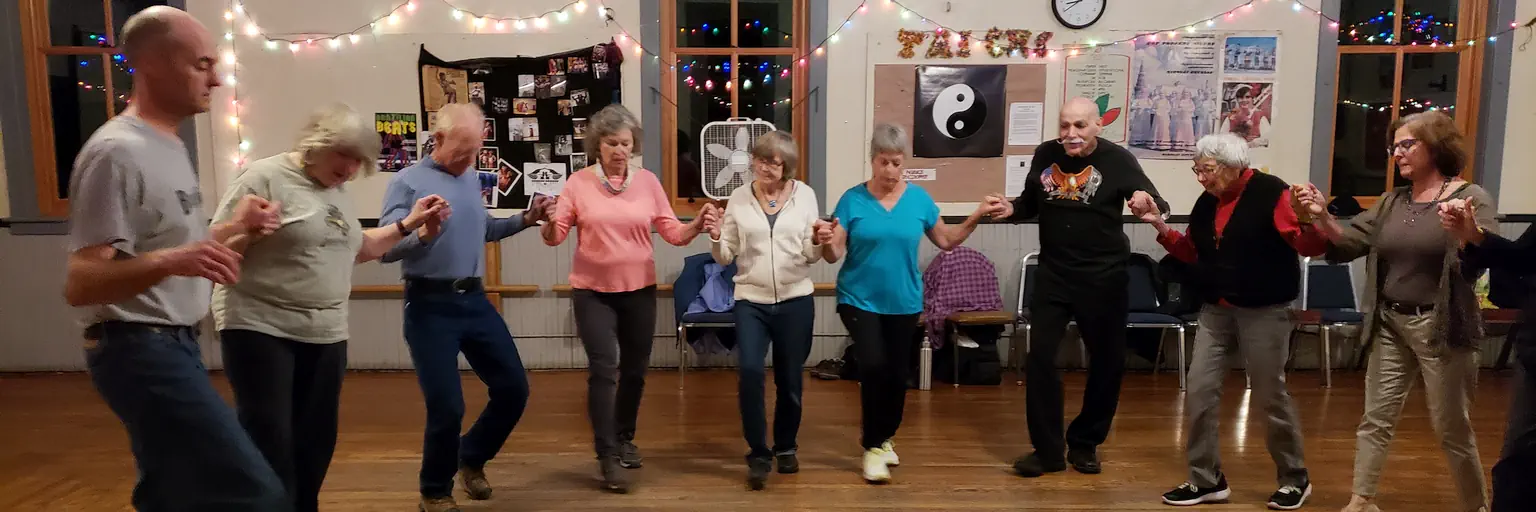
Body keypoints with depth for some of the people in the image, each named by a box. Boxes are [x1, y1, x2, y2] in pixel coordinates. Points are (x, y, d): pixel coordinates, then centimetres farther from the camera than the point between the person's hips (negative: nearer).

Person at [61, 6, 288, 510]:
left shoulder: (170, 145, 14)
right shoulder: (117, 152, -17)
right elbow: (80, 284, -21)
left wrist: (232, 225, 16)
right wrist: (171, 261, -36)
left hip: (173, 344, 10)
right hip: (140, 350, -10)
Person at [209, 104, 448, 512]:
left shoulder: (337, 191, 13)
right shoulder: (265, 177, -9)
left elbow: (358, 248, 24)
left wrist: (409, 224, 17)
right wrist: (247, 230, -30)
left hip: (326, 335, 7)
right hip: (259, 329, -7)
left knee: (315, 442, 12)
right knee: (269, 444, -7)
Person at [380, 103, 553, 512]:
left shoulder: (472, 178, 11)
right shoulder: (407, 182, -8)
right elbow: (384, 249, -15)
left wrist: (524, 220, 12)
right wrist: (423, 235, -33)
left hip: (475, 300, 6)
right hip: (430, 307, -6)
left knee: (514, 388, 9)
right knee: (447, 407, -2)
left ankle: (472, 457, 34)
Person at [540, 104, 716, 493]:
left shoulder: (647, 181, -1)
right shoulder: (578, 183, -5)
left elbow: (672, 232, -3)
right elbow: (555, 236, -7)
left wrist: (698, 224, -22)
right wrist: (548, 223, -29)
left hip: (639, 290, 3)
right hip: (593, 292, -2)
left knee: (634, 370, 14)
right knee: (603, 370, -7)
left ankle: (625, 438, 36)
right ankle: (607, 456, 3)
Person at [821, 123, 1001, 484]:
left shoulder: (919, 198, -1)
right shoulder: (853, 199, -8)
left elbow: (946, 241, 8)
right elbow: (835, 255, -9)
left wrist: (977, 216, -2)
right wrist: (827, 242, -31)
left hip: (904, 302, 3)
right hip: (860, 300, -3)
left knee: (897, 373, 11)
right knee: (873, 366, -16)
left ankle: (885, 437, 35)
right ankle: (872, 446, 3)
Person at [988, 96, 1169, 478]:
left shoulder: (1117, 159, -11)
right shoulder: (1045, 155, -2)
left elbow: (1160, 205, -14)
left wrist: (1147, 202, -37)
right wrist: (1010, 209, -10)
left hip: (1103, 277, -2)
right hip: (1052, 275, 2)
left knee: (1106, 362, 9)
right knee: (1040, 358, -1)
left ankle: (1085, 444, 28)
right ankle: (1047, 450, 10)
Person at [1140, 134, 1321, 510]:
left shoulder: (1270, 193, -12)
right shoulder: (1206, 202, 7)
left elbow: (1310, 247, -17)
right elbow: (1193, 253, 17)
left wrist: (1310, 220, -38)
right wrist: (1160, 226, 5)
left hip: (1264, 312, -6)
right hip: (1216, 310, 6)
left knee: (1270, 397, 4)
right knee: (1199, 392, 2)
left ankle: (1295, 480, 25)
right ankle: (1207, 481, 14)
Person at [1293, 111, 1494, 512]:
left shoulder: (1470, 198, -7)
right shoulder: (1391, 203, 9)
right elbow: (1349, 243, 2)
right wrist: (1323, 217, -15)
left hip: (1439, 326, -5)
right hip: (1390, 324, 5)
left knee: (1452, 428, 6)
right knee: (1375, 420, 8)